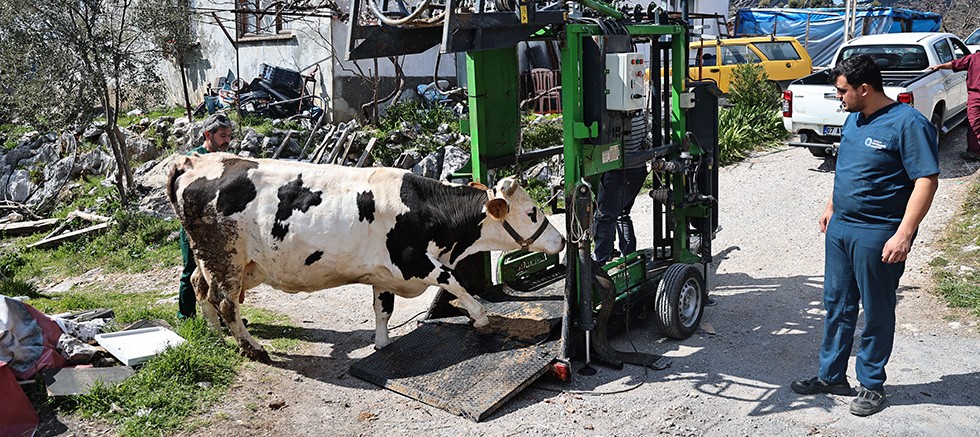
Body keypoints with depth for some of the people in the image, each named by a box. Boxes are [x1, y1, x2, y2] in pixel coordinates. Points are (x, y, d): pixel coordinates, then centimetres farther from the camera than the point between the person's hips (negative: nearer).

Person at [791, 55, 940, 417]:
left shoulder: (908, 123, -17)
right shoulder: (854, 119, 9)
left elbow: (926, 181, -20)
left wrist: (903, 234, -24)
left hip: (878, 236, -8)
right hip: (840, 228, 8)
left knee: (876, 313, 7)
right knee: (837, 305, 14)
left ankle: (871, 384, 22)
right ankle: (831, 376, 27)